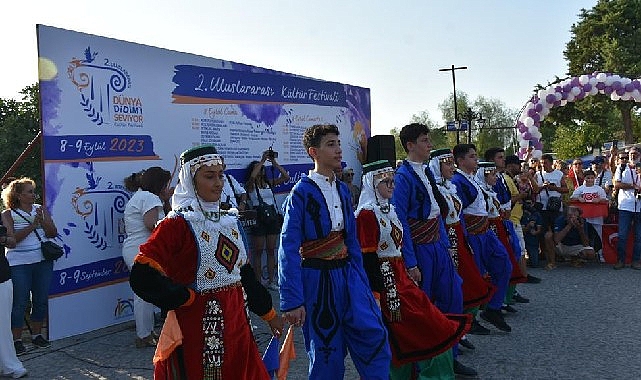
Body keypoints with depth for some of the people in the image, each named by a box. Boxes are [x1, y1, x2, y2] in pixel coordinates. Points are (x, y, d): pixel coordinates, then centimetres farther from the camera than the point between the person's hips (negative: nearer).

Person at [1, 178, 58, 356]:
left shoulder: (41, 210, 7)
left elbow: (53, 233, 3)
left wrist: (42, 220, -13)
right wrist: (32, 225, -20)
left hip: (43, 261, 4)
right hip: (19, 264, -4)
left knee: (41, 300, 9)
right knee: (20, 302, 0)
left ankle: (37, 334, 25)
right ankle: (17, 339, 12)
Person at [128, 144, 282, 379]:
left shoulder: (230, 222, 8)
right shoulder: (176, 225, -13)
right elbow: (143, 278, -21)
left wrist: (268, 313, 18)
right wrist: (187, 298, -16)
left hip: (235, 324, 7)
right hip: (196, 329, -6)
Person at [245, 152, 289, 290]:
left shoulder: (269, 182, 11)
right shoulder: (250, 185, -2)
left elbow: (285, 177, 2)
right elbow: (252, 177, -25)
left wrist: (274, 162, -4)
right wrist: (263, 160, -19)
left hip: (272, 217, 5)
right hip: (259, 219, -4)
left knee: (271, 250, 9)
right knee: (258, 251, 2)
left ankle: (271, 281, 17)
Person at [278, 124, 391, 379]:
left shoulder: (342, 189, 7)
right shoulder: (302, 192, -13)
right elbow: (288, 249, -16)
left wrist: (361, 280, 12)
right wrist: (292, 300, -18)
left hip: (347, 274, 6)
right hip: (317, 279, -5)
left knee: (374, 335, -2)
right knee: (327, 352, 7)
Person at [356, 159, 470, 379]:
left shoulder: (389, 209, 13)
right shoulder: (367, 213, -15)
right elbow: (367, 257, -19)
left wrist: (407, 277, 17)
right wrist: (376, 292, -20)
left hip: (399, 277, 9)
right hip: (384, 280, -9)